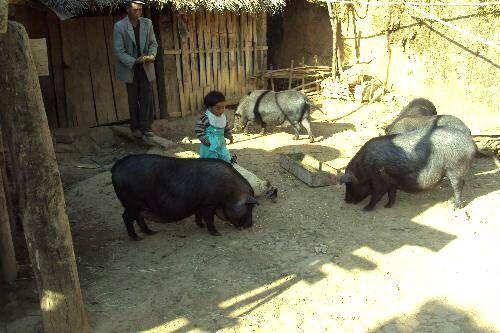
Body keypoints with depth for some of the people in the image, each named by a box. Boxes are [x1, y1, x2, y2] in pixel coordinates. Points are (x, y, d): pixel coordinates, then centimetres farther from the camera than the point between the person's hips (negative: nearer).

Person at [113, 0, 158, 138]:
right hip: (130, 68, -2)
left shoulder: (147, 23, 1)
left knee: (147, 98, 0)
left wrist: (151, 55, -12)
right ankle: (135, 127, 19)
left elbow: (153, 43, 9)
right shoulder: (119, 26, -10)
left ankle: (145, 127, 10)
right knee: (133, 100, 6)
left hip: (146, 68, 3)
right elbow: (118, 50, -12)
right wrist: (134, 61, -23)